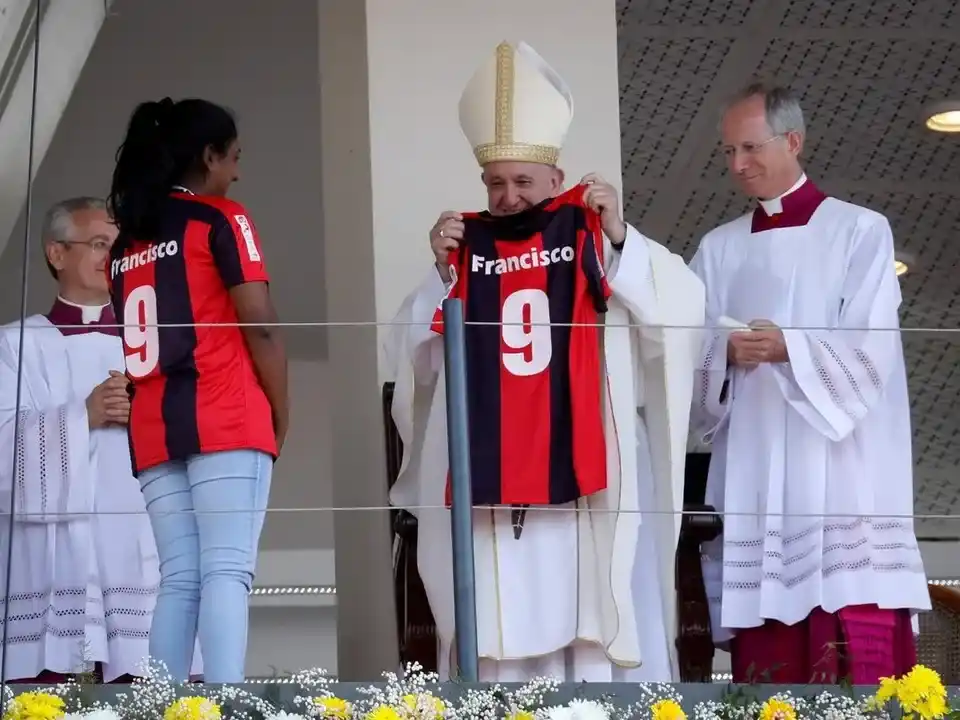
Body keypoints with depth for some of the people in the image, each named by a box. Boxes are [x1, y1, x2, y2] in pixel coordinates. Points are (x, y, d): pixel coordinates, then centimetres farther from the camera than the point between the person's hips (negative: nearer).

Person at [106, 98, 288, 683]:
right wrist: (281, 415, 2)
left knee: (178, 581, 5)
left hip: (153, 432, 6)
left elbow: (129, 338, 17)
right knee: (226, 571, -13)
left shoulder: (126, 242, 19)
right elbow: (260, 328, -7)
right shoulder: (221, 219, 1)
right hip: (225, 421, -6)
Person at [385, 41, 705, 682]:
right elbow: (412, 357, 8)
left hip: (587, 475, -2)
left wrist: (620, 237, -12)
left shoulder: (601, 249, 7)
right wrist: (442, 273, -4)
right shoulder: (463, 251, 12)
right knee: (501, 619, -2)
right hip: (488, 475, 2)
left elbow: (684, 309, -5)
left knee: (595, 622, -4)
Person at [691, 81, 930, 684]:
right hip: (752, 486, 4)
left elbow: (872, 352, -6)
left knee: (858, 653, -11)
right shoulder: (718, 249, 16)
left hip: (842, 485, -4)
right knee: (764, 656, -1)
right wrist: (725, 353, -12)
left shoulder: (859, 232, 4)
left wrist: (788, 348, -20)